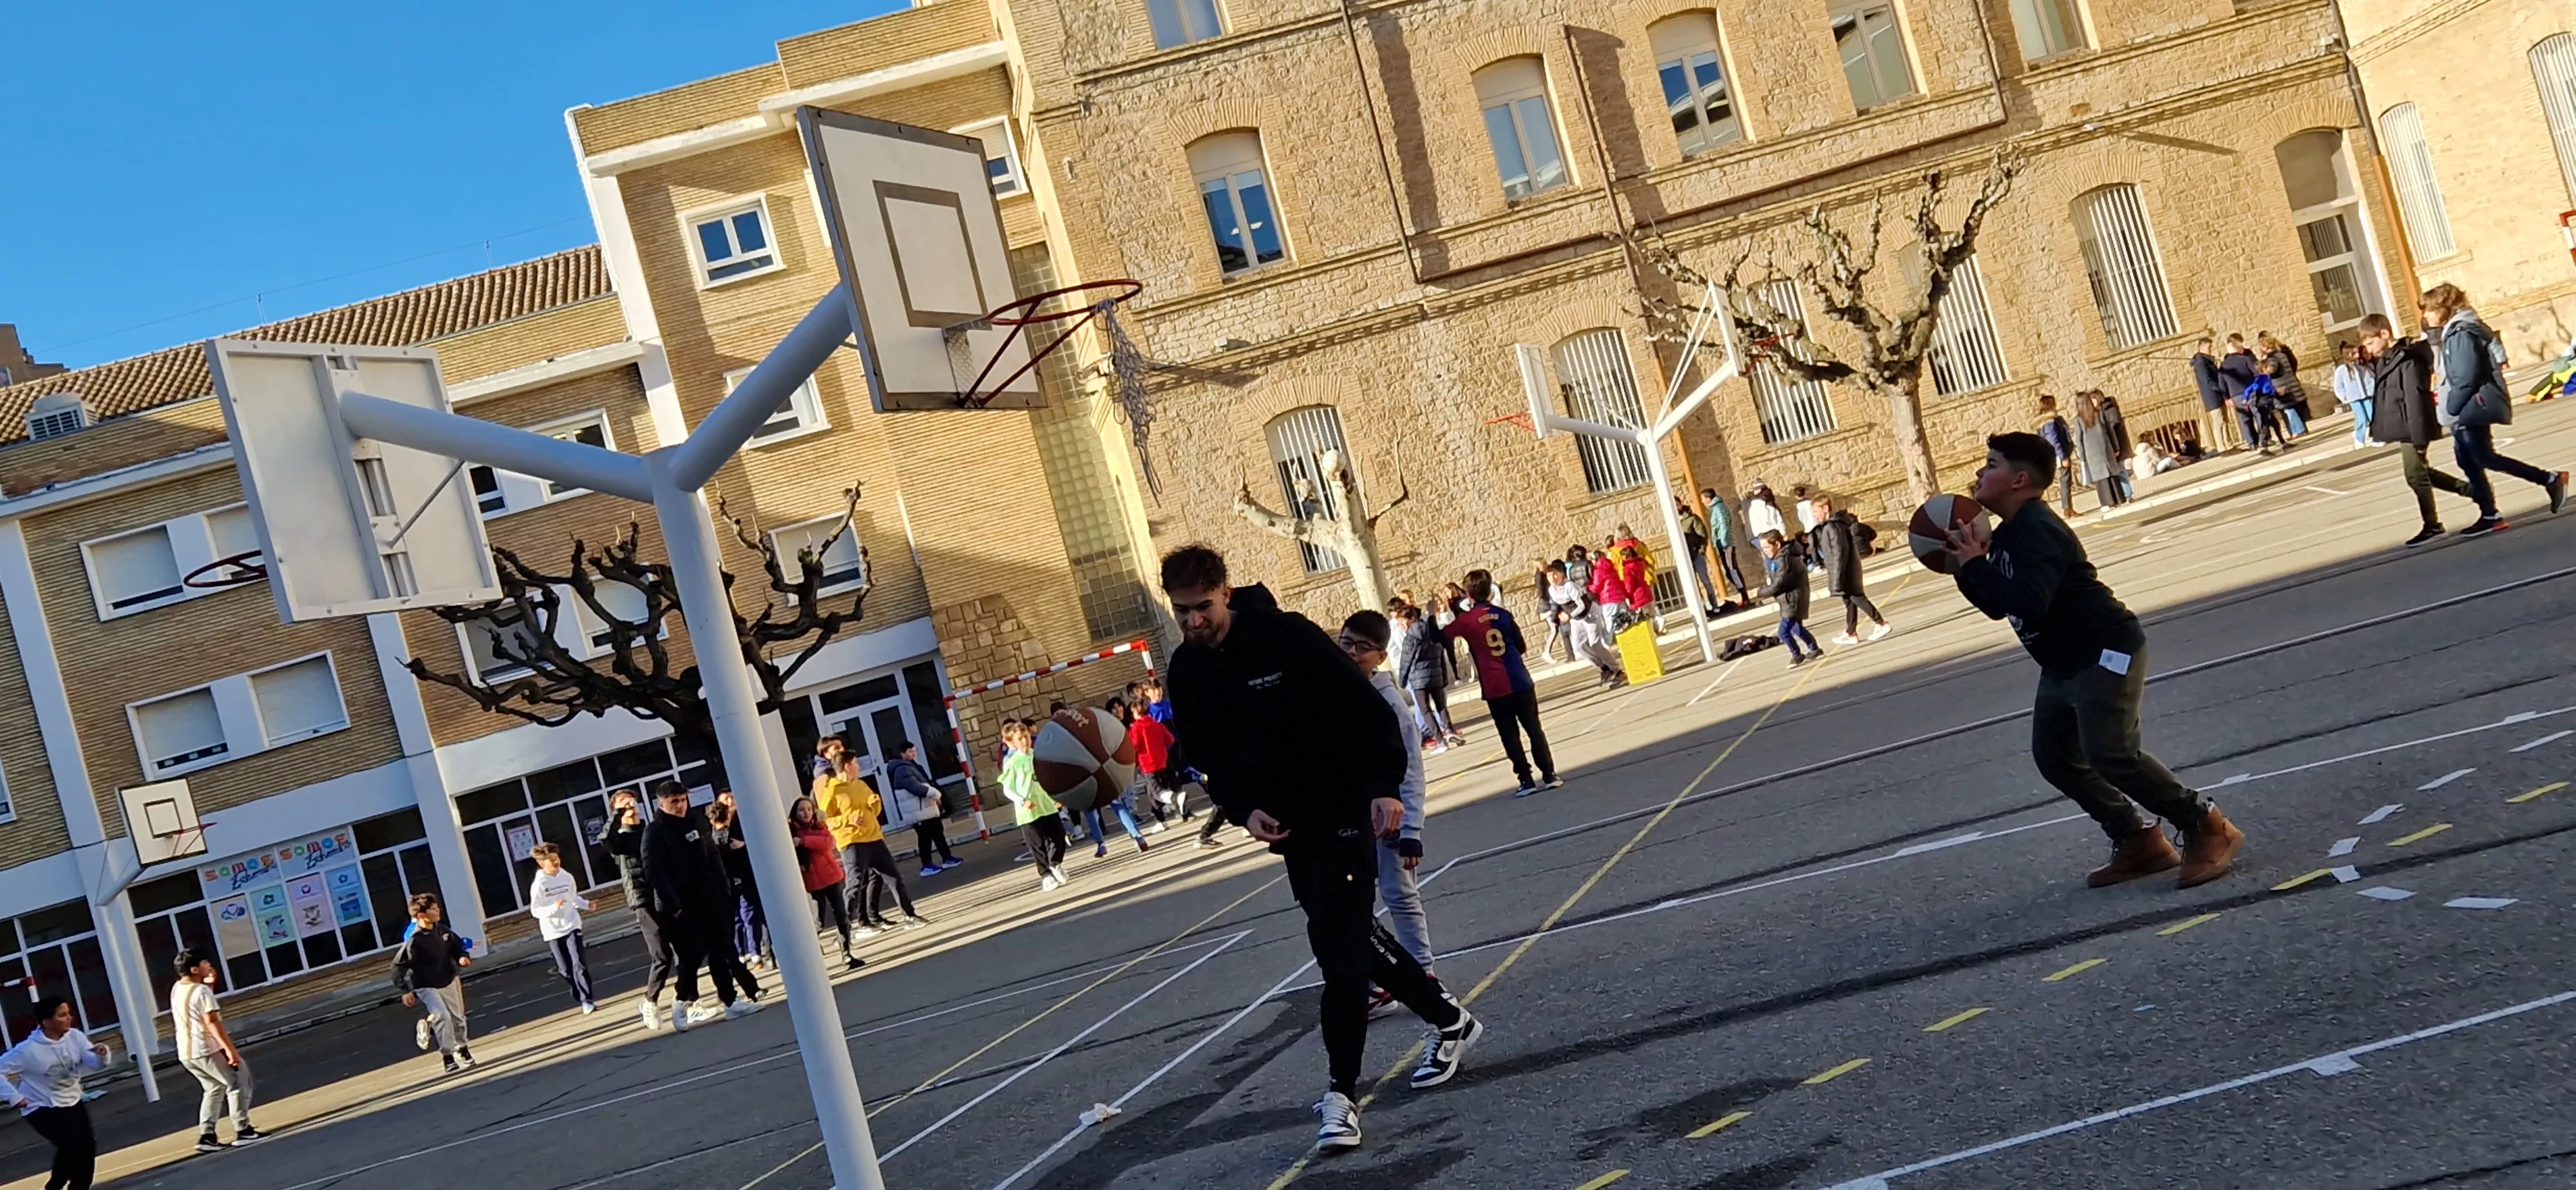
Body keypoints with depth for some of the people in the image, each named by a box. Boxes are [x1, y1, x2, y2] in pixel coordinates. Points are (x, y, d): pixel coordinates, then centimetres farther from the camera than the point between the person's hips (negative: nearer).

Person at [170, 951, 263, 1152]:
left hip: (185, 1053, 9)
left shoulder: (177, 989, 11)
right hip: (206, 1049, -9)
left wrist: (209, 984, 16)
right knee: (238, 1083, 3)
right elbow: (212, 1022, -22)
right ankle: (243, 1131, 1)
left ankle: (206, 1136, 12)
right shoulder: (202, 991, -15)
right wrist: (230, 1049, -24)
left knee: (215, 1088, 20)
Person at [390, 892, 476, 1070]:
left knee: (458, 1017, 15)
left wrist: (462, 958, -12)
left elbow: (457, 947, 9)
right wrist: (405, 991, -17)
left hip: (449, 982, 6)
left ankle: (461, 1047, 40)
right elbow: (399, 966, -17)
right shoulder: (414, 940, -24)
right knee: (442, 1017, -22)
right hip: (427, 987, -6)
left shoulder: (443, 930, -7)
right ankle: (447, 1055, -6)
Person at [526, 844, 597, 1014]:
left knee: (579, 964, -10)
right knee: (566, 970, 6)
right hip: (553, 932, -1)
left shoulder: (567, 877, 1)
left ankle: (586, 1001, -9)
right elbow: (535, 911, -11)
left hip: (571, 926, 1)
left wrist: (586, 904, -3)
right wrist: (554, 908, -26)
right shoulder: (539, 884, -11)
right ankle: (581, 998, 23)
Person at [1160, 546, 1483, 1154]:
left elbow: (1370, 710, -17)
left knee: (1339, 946, -11)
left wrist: (1386, 786, -25)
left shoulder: (1286, 635, -18)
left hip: (1344, 808, -7)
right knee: (1348, 936, 15)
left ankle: (1342, 1092, -5)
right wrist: (1244, 810, -10)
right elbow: (1209, 756, 7)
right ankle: (1448, 1021, 33)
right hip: (1287, 823, 7)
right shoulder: (1187, 671, -1)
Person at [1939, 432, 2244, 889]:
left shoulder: (2037, 530, -22)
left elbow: (2028, 602, -35)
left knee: (2111, 756, -19)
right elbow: (1998, 605, 18)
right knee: (2055, 757, 9)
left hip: (2106, 653, -11)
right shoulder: (2007, 535, 11)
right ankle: (2137, 841, 16)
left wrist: (1974, 565, -26)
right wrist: (1966, 568, 1)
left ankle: (2207, 829, -6)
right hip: (2062, 666, 11)